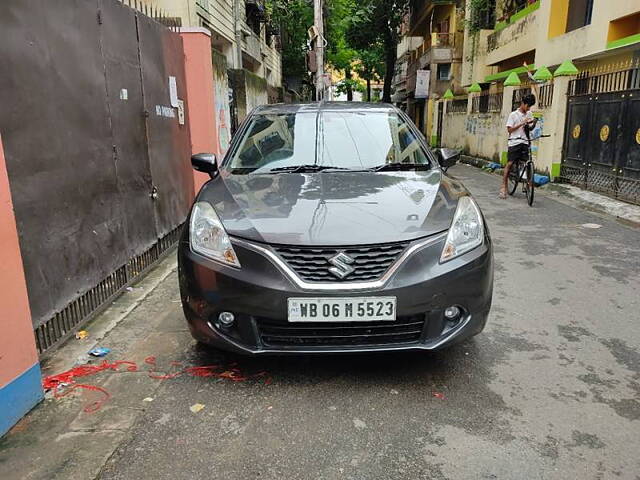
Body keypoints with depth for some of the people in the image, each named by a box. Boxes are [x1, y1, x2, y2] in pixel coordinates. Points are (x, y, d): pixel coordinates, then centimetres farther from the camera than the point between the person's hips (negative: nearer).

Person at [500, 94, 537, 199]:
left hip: (525, 143, 4)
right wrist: (522, 123, -13)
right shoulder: (513, 114, -1)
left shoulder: (529, 114, 12)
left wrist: (534, 123, -2)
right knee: (509, 163, -6)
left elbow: (530, 128, 19)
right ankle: (504, 187, -3)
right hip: (514, 142, -4)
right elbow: (509, 129, -6)